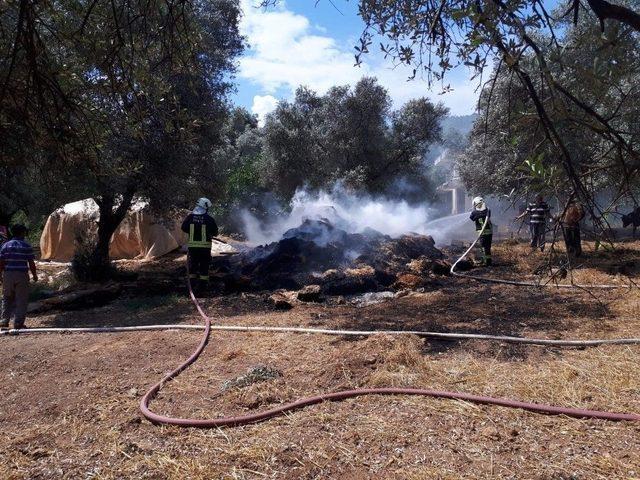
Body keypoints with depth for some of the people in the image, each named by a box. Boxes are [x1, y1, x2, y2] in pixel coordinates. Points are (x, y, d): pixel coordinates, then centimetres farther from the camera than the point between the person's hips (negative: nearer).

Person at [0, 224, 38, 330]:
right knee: (21, 300, 4)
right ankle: (18, 323, 4)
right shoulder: (26, 246, -4)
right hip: (22, 275, -3)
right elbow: (31, 263, -5)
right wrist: (34, 275, 6)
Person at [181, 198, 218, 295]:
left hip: (192, 246, 2)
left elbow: (184, 228, 7)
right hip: (205, 246, -2)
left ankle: (193, 285, 18)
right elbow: (215, 232, -1)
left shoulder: (190, 217, -3)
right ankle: (202, 285, 7)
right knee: (204, 266, 7)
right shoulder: (209, 219, -10)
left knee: (192, 265, 14)